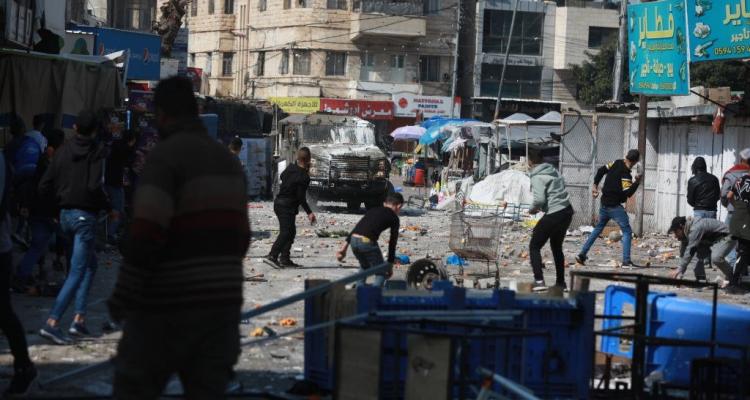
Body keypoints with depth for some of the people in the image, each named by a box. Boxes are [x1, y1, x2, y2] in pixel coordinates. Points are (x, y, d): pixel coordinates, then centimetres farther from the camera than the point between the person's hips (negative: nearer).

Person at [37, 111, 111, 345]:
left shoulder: (64, 151, 5)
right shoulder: (97, 151, -10)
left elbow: (44, 188, 4)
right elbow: (95, 186, -22)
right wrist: (108, 207, -6)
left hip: (65, 214, 7)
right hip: (85, 216, -7)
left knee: (90, 263, 21)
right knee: (77, 271, -5)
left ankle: (80, 318, 14)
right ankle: (52, 323, -15)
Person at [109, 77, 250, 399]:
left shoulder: (166, 154, -11)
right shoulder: (228, 159, 14)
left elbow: (145, 235, -20)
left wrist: (123, 297, -12)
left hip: (169, 304, -7)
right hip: (223, 303, 7)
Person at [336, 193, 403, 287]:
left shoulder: (373, 210, 28)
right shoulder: (394, 218, 13)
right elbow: (392, 243, 13)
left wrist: (344, 247, 21)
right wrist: (390, 266, 20)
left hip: (354, 240, 6)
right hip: (367, 242, -6)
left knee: (364, 267, 33)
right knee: (381, 273, 12)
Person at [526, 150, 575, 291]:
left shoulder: (537, 177, -12)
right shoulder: (554, 171, 12)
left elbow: (539, 199, -21)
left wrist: (533, 209, 0)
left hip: (553, 215, -8)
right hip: (567, 211, 8)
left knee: (534, 247, 3)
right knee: (556, 247, 23)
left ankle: (539, 281, -10)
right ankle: (560, 282, 26)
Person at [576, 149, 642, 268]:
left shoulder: (616, 163, 1)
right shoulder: (625, 175, -21)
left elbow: (601, 170, 12)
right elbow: (627, 193, -23)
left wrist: (595, 185, 20)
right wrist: (636, 183, -18)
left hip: (604, 203, 8)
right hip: (615, 206, -8)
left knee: (598, 228, 21)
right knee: (627, 231, -2)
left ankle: (582, 255, 20)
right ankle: (626, 261, -10)